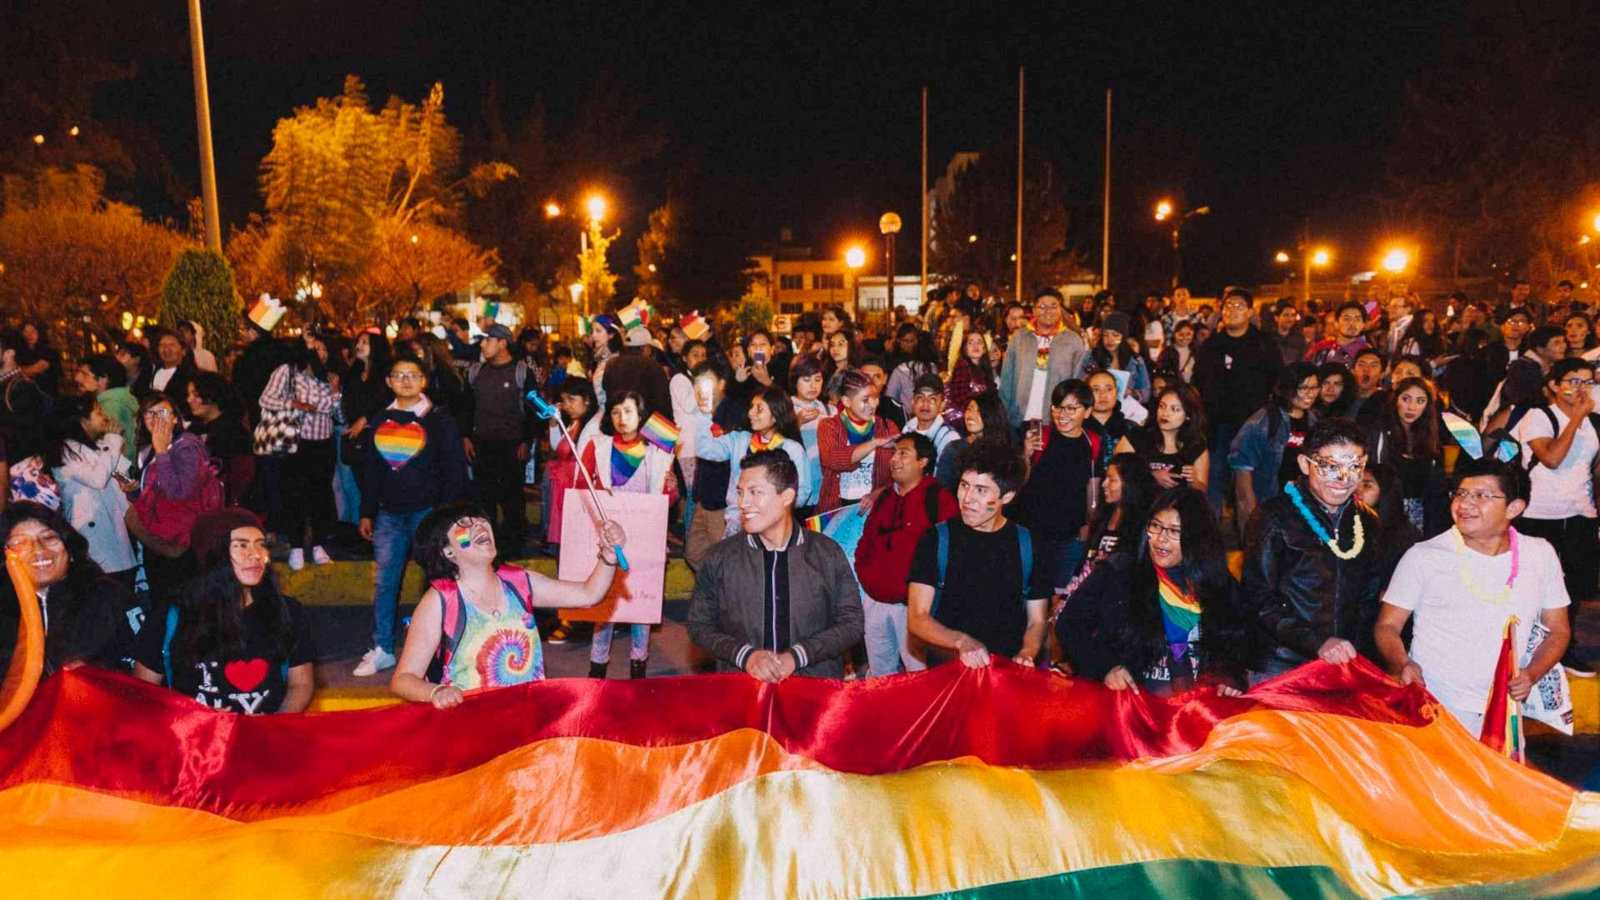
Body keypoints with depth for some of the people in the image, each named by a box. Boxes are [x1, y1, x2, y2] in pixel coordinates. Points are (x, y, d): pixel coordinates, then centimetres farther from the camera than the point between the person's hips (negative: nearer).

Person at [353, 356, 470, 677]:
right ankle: (382, 650, 15)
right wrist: (367, 513, 13)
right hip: (389, 513, 4)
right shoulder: (380, 420, 11)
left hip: (429, 512, -4)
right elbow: (371, 470, 16)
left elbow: (455, 470, -4)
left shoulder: (440, 420, -2)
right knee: (384, 582, 5)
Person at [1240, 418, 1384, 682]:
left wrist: (1361, 656, 2)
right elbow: (1259, 601, -13)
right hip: (1279, 668, -4)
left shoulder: (1367, 523, 10)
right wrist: (1317, 642, -22)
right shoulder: (1275, 517, -8)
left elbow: (1369, 603, 16)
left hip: (1348, 670, 5)